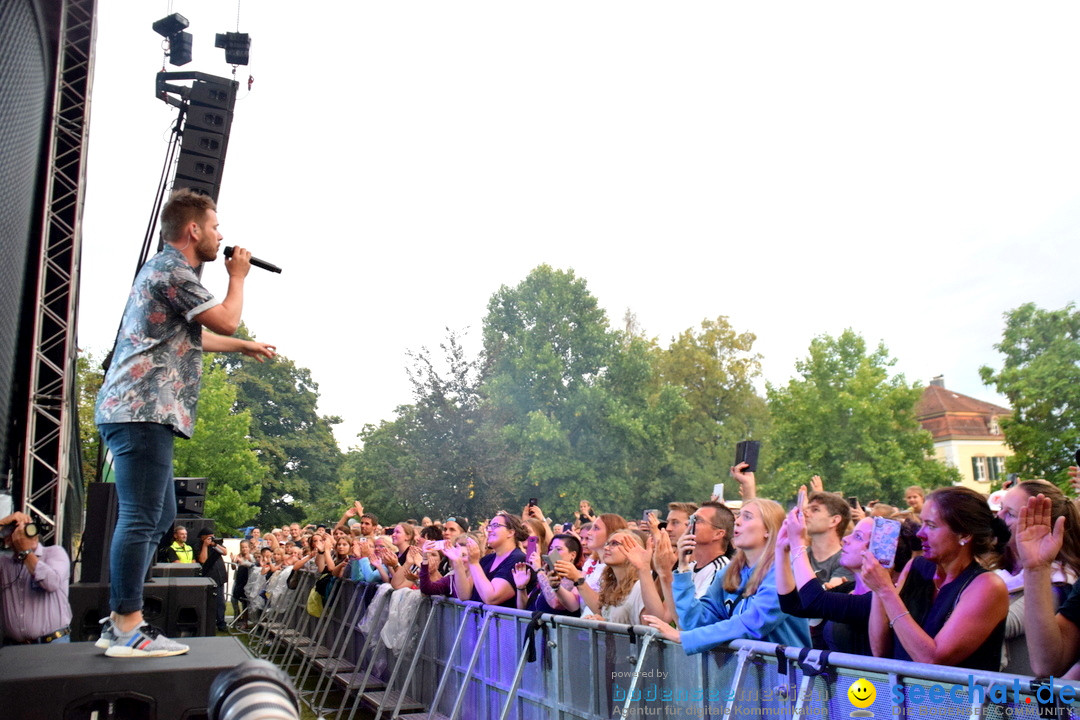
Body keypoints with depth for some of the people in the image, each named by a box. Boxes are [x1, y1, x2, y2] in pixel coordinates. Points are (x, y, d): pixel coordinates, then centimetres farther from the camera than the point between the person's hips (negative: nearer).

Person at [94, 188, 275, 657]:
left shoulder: (163, 269, 25)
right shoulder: (173, 271, -9)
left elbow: (191, 337, 36)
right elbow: (225, 322, -10)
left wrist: (246, 347, 43)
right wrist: (238, 276, 7)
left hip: (141, 412, 11)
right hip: (143, 411, -11)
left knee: (160, 517, 12)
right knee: (140, 518, -11)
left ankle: (120, 620, 16)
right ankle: (128, 631, -8)